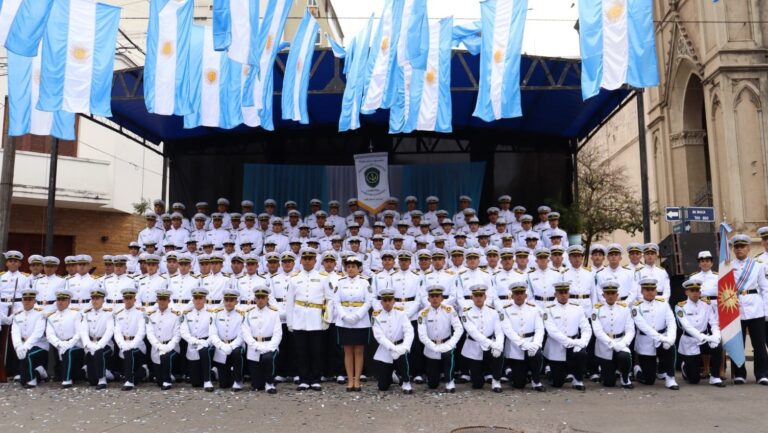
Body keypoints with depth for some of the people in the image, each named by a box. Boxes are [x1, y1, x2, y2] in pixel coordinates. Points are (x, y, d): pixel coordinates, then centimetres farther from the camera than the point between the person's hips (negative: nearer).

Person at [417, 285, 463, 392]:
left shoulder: (449, 310, -9)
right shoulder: (423, 313, -10)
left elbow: (459, 329, -14)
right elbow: (422, 335, -15)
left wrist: (450, 344, -26)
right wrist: (435, 348, -25)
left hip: (446, 345, -1)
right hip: (431, 349, 1)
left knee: (448, 353, -39)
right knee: (432, 385, 5)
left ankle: (449, 382, -15)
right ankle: (437, 371, 43)